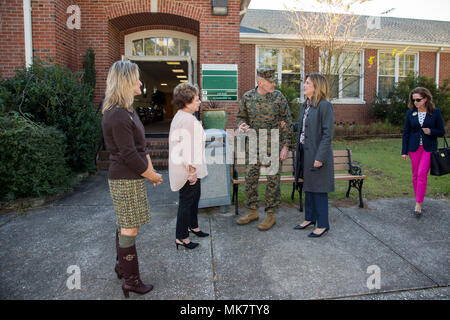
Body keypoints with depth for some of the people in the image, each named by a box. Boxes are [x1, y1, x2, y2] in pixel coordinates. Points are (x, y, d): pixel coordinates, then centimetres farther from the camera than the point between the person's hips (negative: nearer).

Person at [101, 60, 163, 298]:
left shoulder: (124, 110, 11)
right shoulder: (118, 116, -22)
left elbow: (140, 146, 13)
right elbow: (128, 155, -22)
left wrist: (150, 169, 7)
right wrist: (153, 176, -10)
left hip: (128, 177, 10)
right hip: (126, 180, -10)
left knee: (124, 225, 22)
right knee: (130, 229, 1)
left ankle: (122, 265, 40)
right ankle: (131, 281, 16)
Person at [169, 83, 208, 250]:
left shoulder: (180, 117, 11)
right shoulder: (188, 120, -22)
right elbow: (189, 148, -26)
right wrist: (192, 171, -21)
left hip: (191, 169, 11)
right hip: (188, 170, -11)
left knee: (195, 197, 23)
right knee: (187, 201, 0)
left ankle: (193, 226, 41)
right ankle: (181, 237, 14)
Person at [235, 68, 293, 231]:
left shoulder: (278, 97, -4)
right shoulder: (247, 97, 2)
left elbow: (287, 122, -1)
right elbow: (240, 117, 13)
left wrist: (285, 146, -6)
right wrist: (241, 125, -11)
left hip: (273, 146, -3)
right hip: (253, 145, 3)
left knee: (273, 180, 3)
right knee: (250, 178, 9)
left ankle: (271, 214, 17)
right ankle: (252, 211, 26)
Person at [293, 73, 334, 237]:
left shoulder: (325, 106, -14)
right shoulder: (306, 105, 12)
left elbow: (328, 134, -18)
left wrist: (320, 157, -21)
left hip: (317, 154, -8)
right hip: (305, 152, 9)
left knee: (318, 189, 0)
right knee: (308, 186, 16)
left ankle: (323, 224, 14)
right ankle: (310, 218, 31)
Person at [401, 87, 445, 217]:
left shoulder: (435, 112, -1)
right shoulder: (410, 113, 3)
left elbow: (441, 132, 4)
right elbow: (406, 133, 5)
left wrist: (431, 132, -18)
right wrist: (404, 151, 1)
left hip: (429, 148, -2)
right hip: (414, 148, 3)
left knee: (422, 174, -11)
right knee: (415, 175, 7)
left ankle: (418, 204, -6)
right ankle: (419, 200, 20)